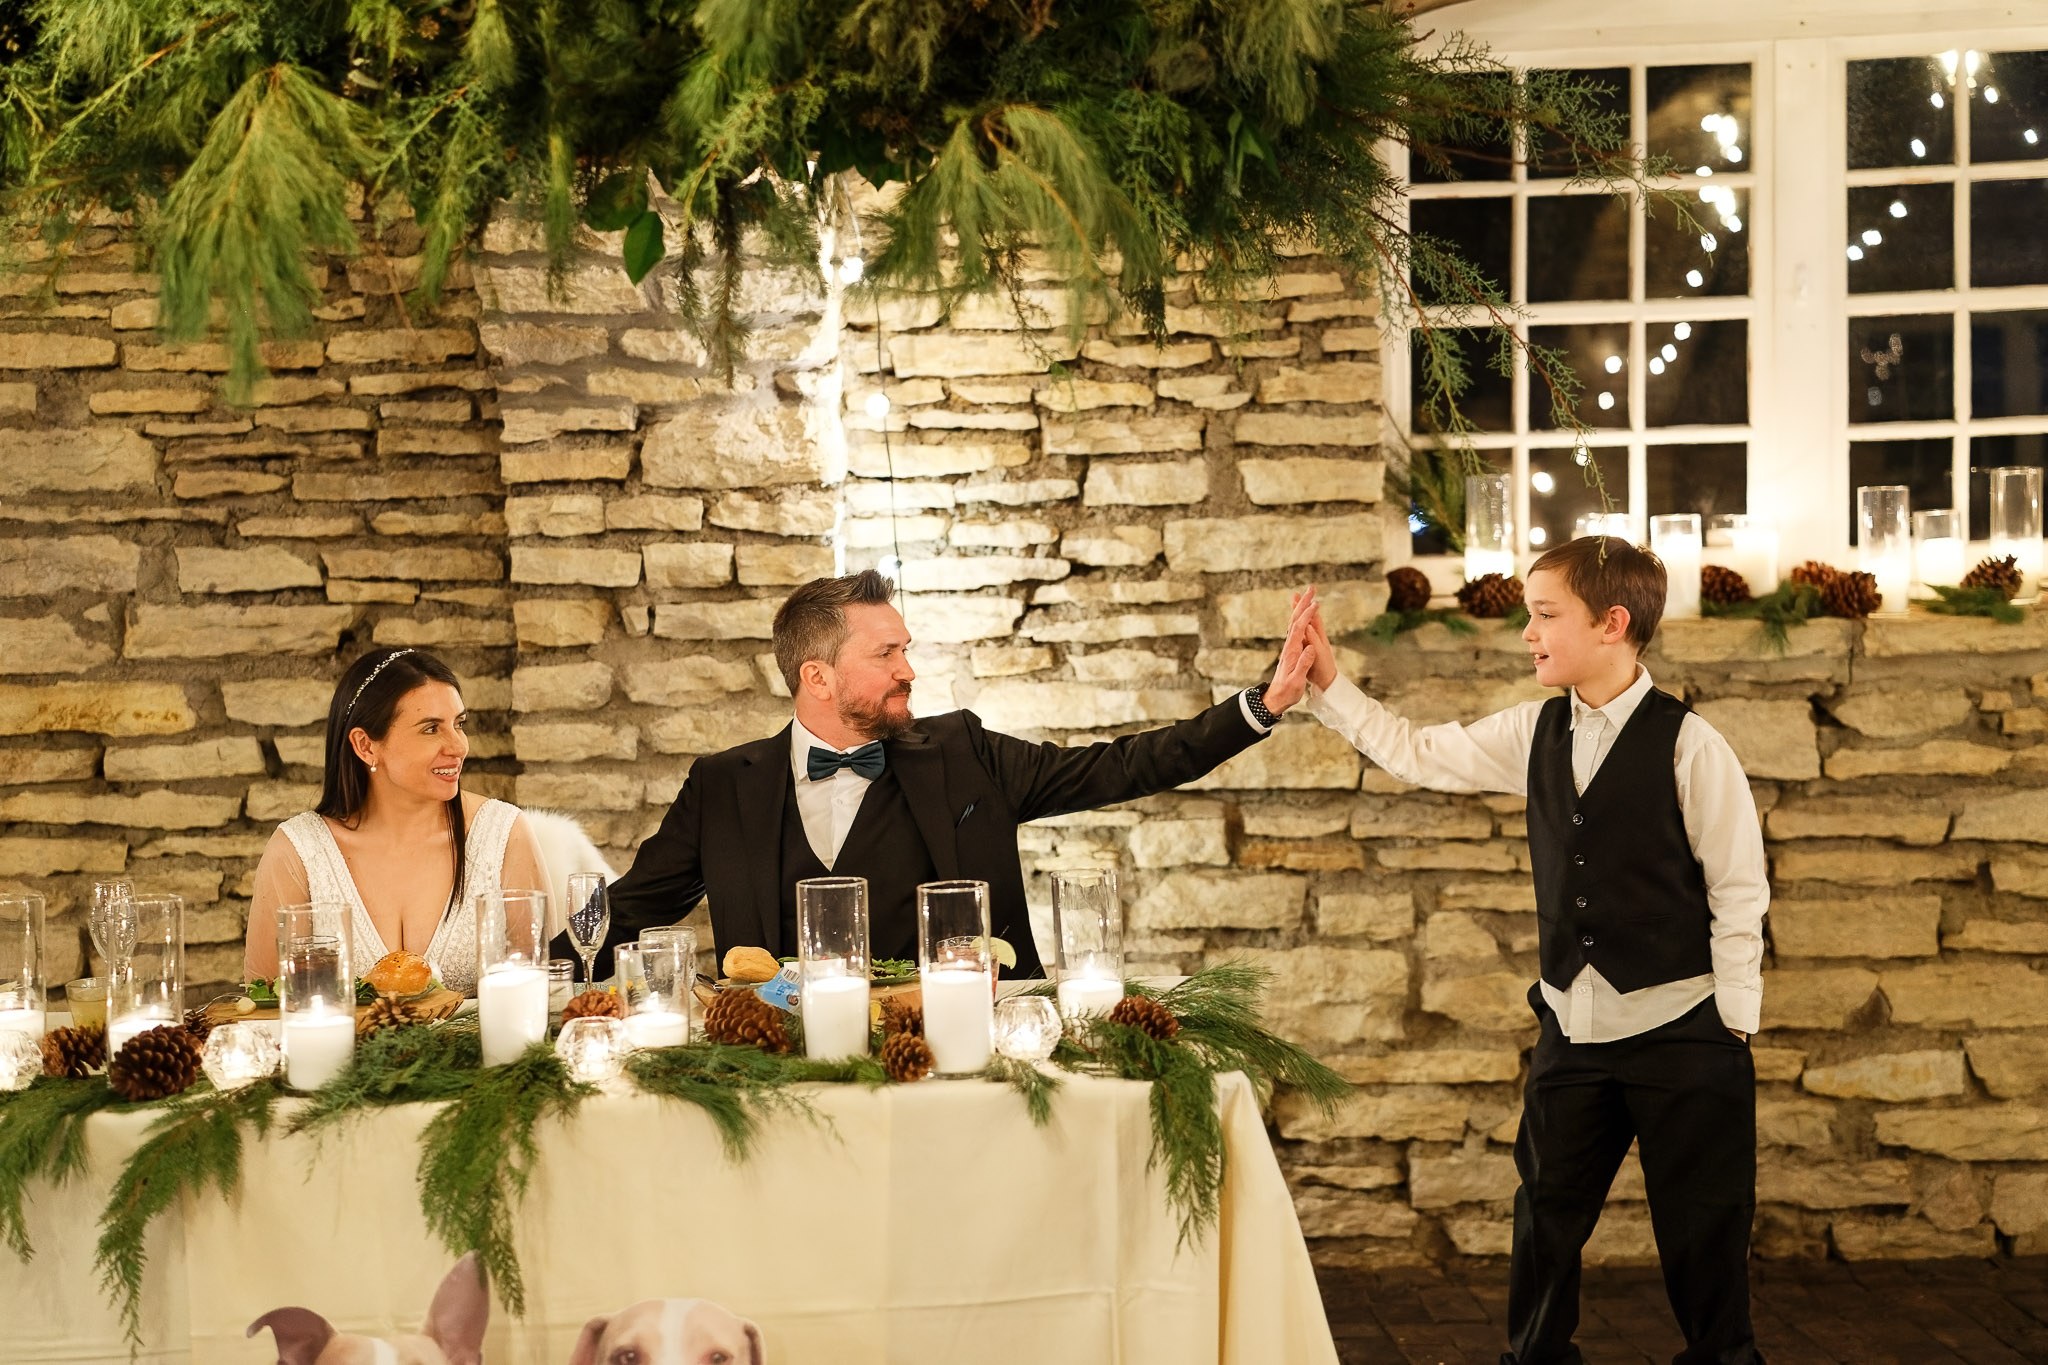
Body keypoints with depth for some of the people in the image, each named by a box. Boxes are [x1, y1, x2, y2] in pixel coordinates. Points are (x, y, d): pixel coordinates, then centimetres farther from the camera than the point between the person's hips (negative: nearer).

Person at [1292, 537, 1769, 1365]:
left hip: (1681, 1032, -5)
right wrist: (1326, 685, 5)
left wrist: (1733, 1024, -9)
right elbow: (1418, 755, 12)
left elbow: (1739, 893, -10)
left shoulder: (1689, 745, -13)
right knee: (1546, 1218, 15)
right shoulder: (1534, 734, 3)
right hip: (1572, 1028, 5)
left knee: (1702, 1231, 8)